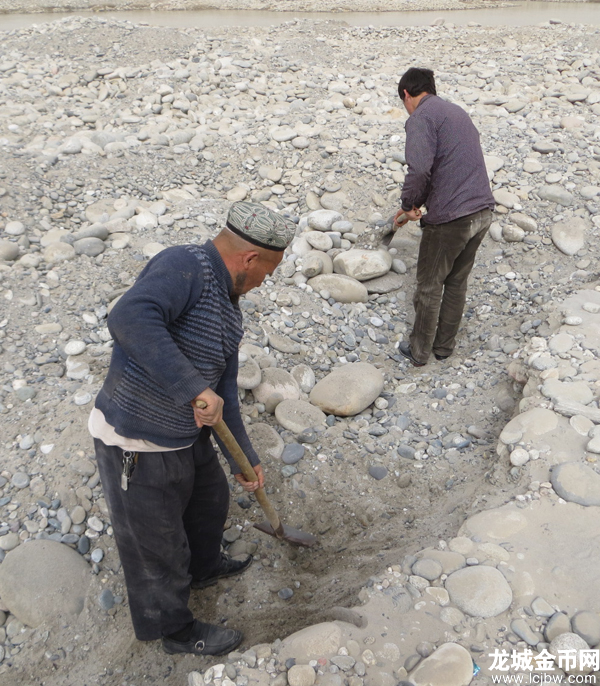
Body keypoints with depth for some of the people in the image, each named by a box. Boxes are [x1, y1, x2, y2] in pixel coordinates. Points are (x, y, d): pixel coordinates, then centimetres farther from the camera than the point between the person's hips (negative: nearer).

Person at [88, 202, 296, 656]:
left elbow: (225, 390, 11)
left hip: (188, 436, 9)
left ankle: (203, 567, 60)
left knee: (210, 500, 30)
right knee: (157, 546, 14)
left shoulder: (229, 308, 5)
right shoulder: (184, 268, -24)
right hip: (137, 448, -9)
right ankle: (174, 628, 41)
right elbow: (130, 319, -43)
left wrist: (244, 458, 14)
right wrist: (194, 388, -42)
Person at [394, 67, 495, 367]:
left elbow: (419, 170, -25)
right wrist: (416, 205, 24)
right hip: (482, 211, 8)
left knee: (429, 286, 9)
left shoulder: (421, 117, -9)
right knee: (457, 282, 20)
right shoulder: (457, 111, 19)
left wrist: (408, 204, -7)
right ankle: (444, 345, 34)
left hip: (449, 218, -8)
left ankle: (419, 351, 24)